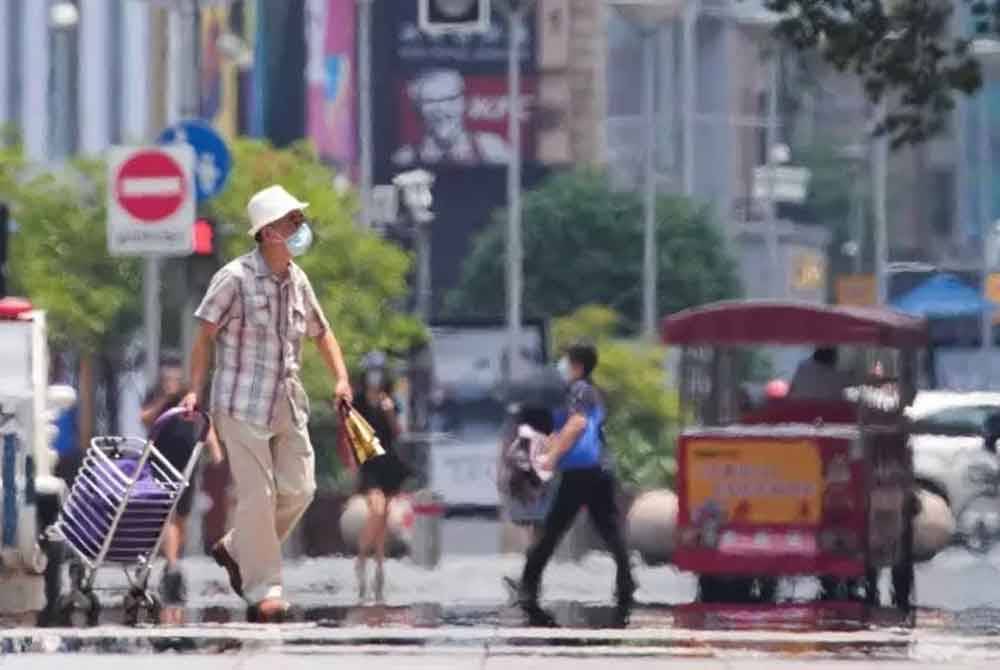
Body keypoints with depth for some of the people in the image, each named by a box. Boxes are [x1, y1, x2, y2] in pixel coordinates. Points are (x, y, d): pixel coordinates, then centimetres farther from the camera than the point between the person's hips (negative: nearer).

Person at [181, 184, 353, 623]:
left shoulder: (297, 281, 8)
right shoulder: (235, 278, -12)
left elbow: (321, 333, 21)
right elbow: (205, 336, -8)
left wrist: (340, 378, 8)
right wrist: (195, 390, -14)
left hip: (287, 402, 7)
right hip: (243, 402, -7)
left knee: (298, 489, 6)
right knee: (257, 494, -7)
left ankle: (236, 550, 27)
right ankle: (262, 590, -1)